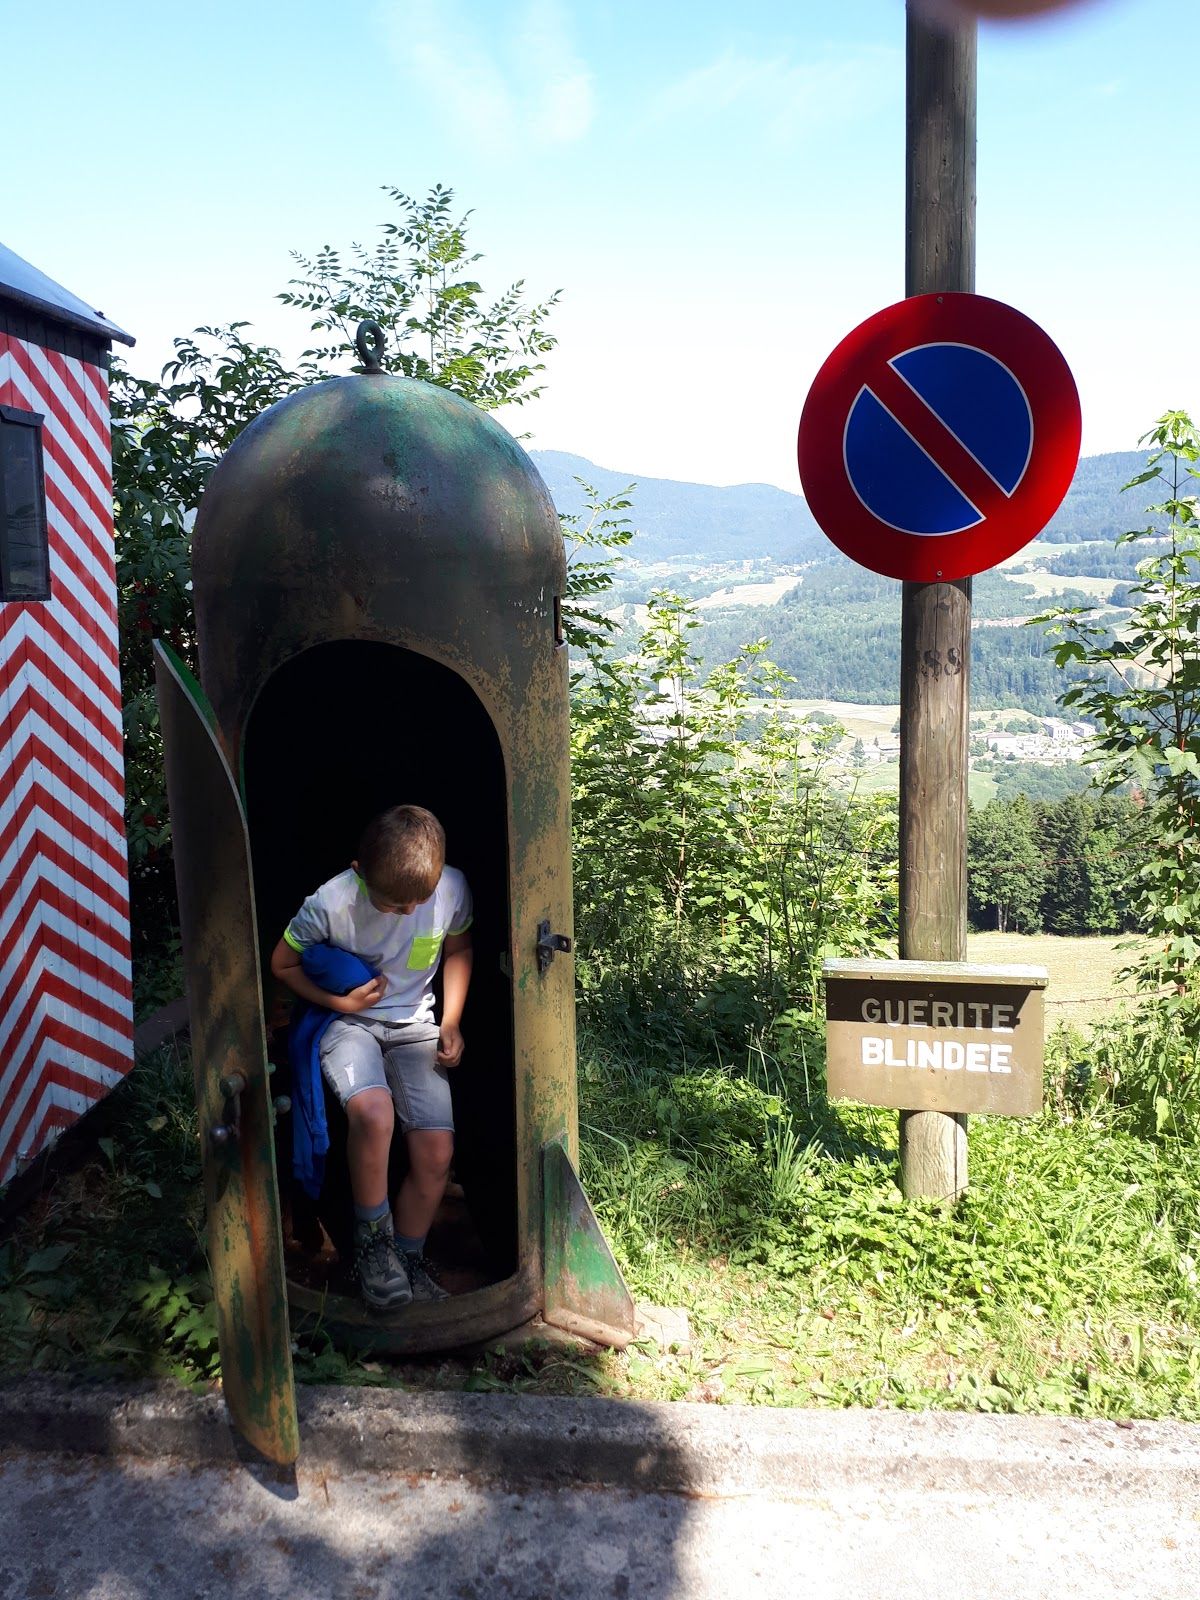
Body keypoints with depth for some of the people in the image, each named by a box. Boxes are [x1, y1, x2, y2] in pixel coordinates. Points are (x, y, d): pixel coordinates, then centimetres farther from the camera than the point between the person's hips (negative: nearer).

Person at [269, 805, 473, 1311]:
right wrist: (341, 1001, -16)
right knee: (373, 1112, -34)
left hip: (414, 1024, 3)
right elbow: (283, 963, -3)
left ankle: (407, 1259, 13)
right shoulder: (331, 903, -22)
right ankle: (372, 1242, -9)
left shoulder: (452, 889, -13)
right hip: (348, 1020, -3)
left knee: (436, 1152, -12)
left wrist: (451, 1022, -1)